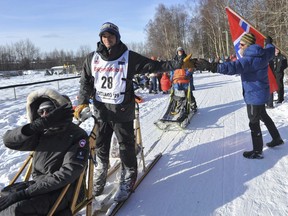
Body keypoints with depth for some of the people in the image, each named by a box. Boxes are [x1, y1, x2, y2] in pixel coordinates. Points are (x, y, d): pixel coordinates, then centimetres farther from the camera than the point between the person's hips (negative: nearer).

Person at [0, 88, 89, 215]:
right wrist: (40, 124, -27)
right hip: (38, 185, 6)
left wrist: (25, 193, -21)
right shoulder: (42, 132, 5)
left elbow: (68, 173, -18)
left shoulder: (77, 136, -10)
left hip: (61, 191, -5)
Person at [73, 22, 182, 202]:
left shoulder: (129, 57, -5)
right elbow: (86, 82, 9)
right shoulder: (92, 58, 3)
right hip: (101, 110, 3)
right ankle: (99, 181, 33)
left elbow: (154, 66, -7)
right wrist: (83, 103, -2)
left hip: (122, 111, -3)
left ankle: (128, 181, 23)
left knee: (126, 148, 4)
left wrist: (179, 64, -15)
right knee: (101, 147, 14)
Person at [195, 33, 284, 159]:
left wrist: (212, 67, -49)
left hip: (255, 96, -10)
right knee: (264, 116, 28)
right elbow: (270, 50, 25)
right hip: (260, 93, 10)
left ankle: (257, 151, 14)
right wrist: (269, 43, 48)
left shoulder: (250, 59, -28)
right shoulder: (262, 54, 1)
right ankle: (277, 138, 44)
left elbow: (234, 67, -42)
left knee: (254, 123, 2)